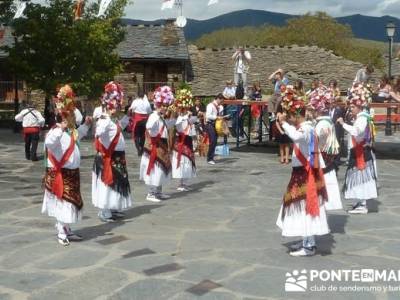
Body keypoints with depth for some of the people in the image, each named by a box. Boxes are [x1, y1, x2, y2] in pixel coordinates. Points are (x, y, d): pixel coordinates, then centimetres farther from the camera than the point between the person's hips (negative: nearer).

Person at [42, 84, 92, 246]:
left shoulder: (70, 131, 9)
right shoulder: (57, 131, -21)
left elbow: (78, 135, 33)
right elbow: (48, 142, -42)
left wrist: (86, 125, 23)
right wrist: (60, 129, -52)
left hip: (72, 173, 10)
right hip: (60, 174, -10)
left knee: (70, 202, 16)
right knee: (63, 202, -4)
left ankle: (66, 229, 27)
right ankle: (61, 233, 5)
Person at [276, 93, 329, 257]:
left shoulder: (306, 128, -19)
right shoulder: (304, 128, 12)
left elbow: (296, 136, -43)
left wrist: (283, 123, -32)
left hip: (306, 174, -10)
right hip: (303, 173, 10)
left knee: (306, 207, -6)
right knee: (304, 208, 16)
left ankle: (309, 246, -1)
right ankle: (308, 241, 26)